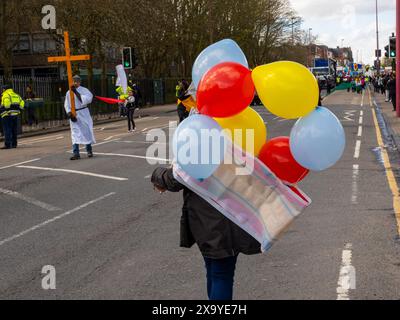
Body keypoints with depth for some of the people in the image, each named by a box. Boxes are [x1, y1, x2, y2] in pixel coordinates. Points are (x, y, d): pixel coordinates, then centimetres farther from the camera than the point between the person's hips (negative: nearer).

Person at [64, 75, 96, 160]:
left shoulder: (84, 90, -3)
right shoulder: (69, 93, 6)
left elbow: (86, 100, -20)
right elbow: (67, 105, 6)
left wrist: (76, 92, -21)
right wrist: (69, 114, -10)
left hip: (83, 113, -2)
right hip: (74, 115, 2)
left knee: (87, 131, 4)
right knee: (75, 133, -4)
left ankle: (89, 151, 21)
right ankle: (76, 153, -5)